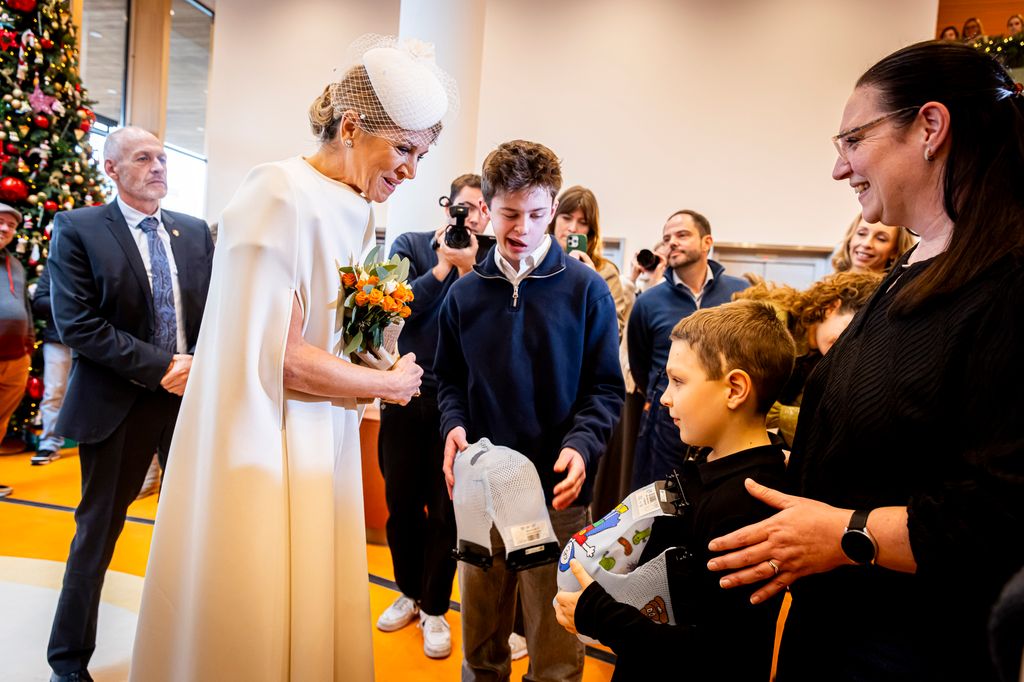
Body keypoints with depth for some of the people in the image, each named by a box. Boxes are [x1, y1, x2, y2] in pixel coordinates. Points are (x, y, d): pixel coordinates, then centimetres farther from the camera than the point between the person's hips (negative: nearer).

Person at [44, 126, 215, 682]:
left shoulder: (195, 232, 8)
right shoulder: (76, 230, -4)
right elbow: (76, 324, -13)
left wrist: (199, 364, -10)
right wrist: (160, 366, -18)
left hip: (193, 393, 4)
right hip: (118, 404, -3)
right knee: (98, 529, 11)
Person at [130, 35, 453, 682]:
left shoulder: (361, 213, 6)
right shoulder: (281, 193, -16)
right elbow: (279, 356, -20)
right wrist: (388, 384, -8)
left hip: (325, 446, 7)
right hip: (264, 444, -7)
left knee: (316, 617, 18)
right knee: (252, 627, 8)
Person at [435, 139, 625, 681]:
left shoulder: (585, 289, -4)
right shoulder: (465, 293, 5)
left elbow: (605, 388, -3)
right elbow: (450, 379, 12)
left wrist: (582, 445, -19)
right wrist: (454, 425, -7)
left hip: (556, 493, -2)